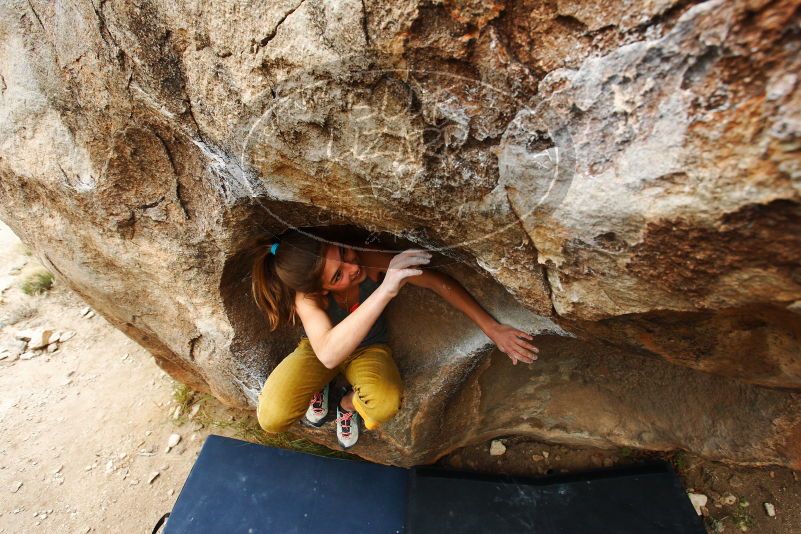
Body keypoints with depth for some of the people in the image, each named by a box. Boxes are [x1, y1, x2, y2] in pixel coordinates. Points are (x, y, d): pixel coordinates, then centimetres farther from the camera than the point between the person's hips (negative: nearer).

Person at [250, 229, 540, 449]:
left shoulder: (368, 259, -32)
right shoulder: (307, 296, -34)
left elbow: (439, 282, -25)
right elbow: (329, 354, -52)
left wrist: (492, 328, -24)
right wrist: (385, 291, -62)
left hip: (369, 349, 1)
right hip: (320, 350, 0)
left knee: (386, 404, -31)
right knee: (272, 418, -23)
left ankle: (349, 402, 8)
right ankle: (318, 388, 13)